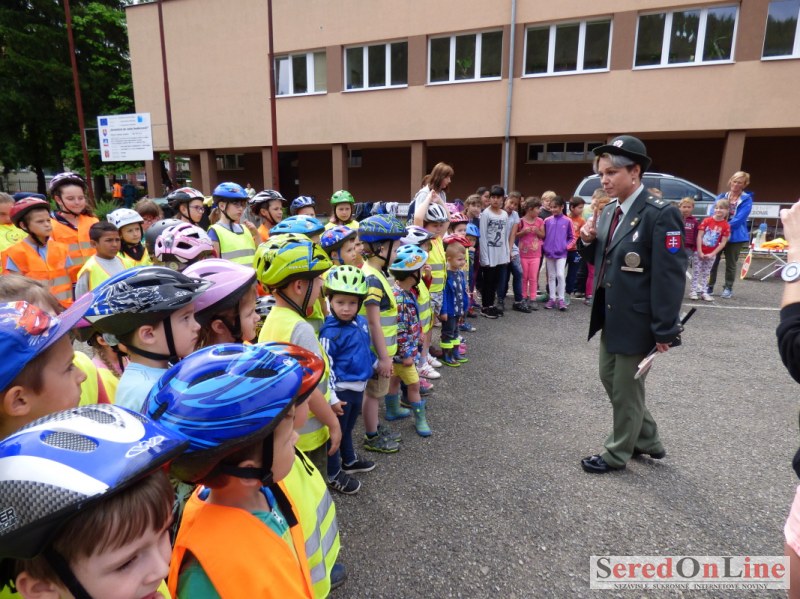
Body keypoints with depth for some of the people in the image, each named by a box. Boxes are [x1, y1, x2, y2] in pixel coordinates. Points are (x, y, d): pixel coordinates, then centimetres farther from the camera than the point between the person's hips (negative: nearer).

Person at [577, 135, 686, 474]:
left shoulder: (660, 214, -18)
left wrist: (664, 330, -20)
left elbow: (670, 277, -20)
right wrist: (589, 241, -6)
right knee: (610, 378, 20)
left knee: (626, 387, 7)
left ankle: (618, 454, 28)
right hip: (610, 315, 9)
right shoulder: (609, 212, 6)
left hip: (636, 320, -8)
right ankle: (646, 439, 40)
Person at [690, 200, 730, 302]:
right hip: (700, 252, -1)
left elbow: (723, 242, -6)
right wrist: (700, 252, -13)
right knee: (696, 272, 2)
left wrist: (712, 254, -12)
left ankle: (704, 292, 17)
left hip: (711, 254, 1)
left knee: (705, 274, 11)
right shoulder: (706, 221, -7)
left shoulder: (726, 226, -6)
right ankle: (693, 291, 8)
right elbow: (699, 236, -8)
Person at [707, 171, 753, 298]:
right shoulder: (721, 196, 8)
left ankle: (728, 288, 18)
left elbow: (739, 219, -14)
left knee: (731, 263, 7)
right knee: (713, 261, 5)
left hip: (735, 236, -3)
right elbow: (712, 212, 0)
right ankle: (710, 287, 15)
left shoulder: (746, 199, -3)